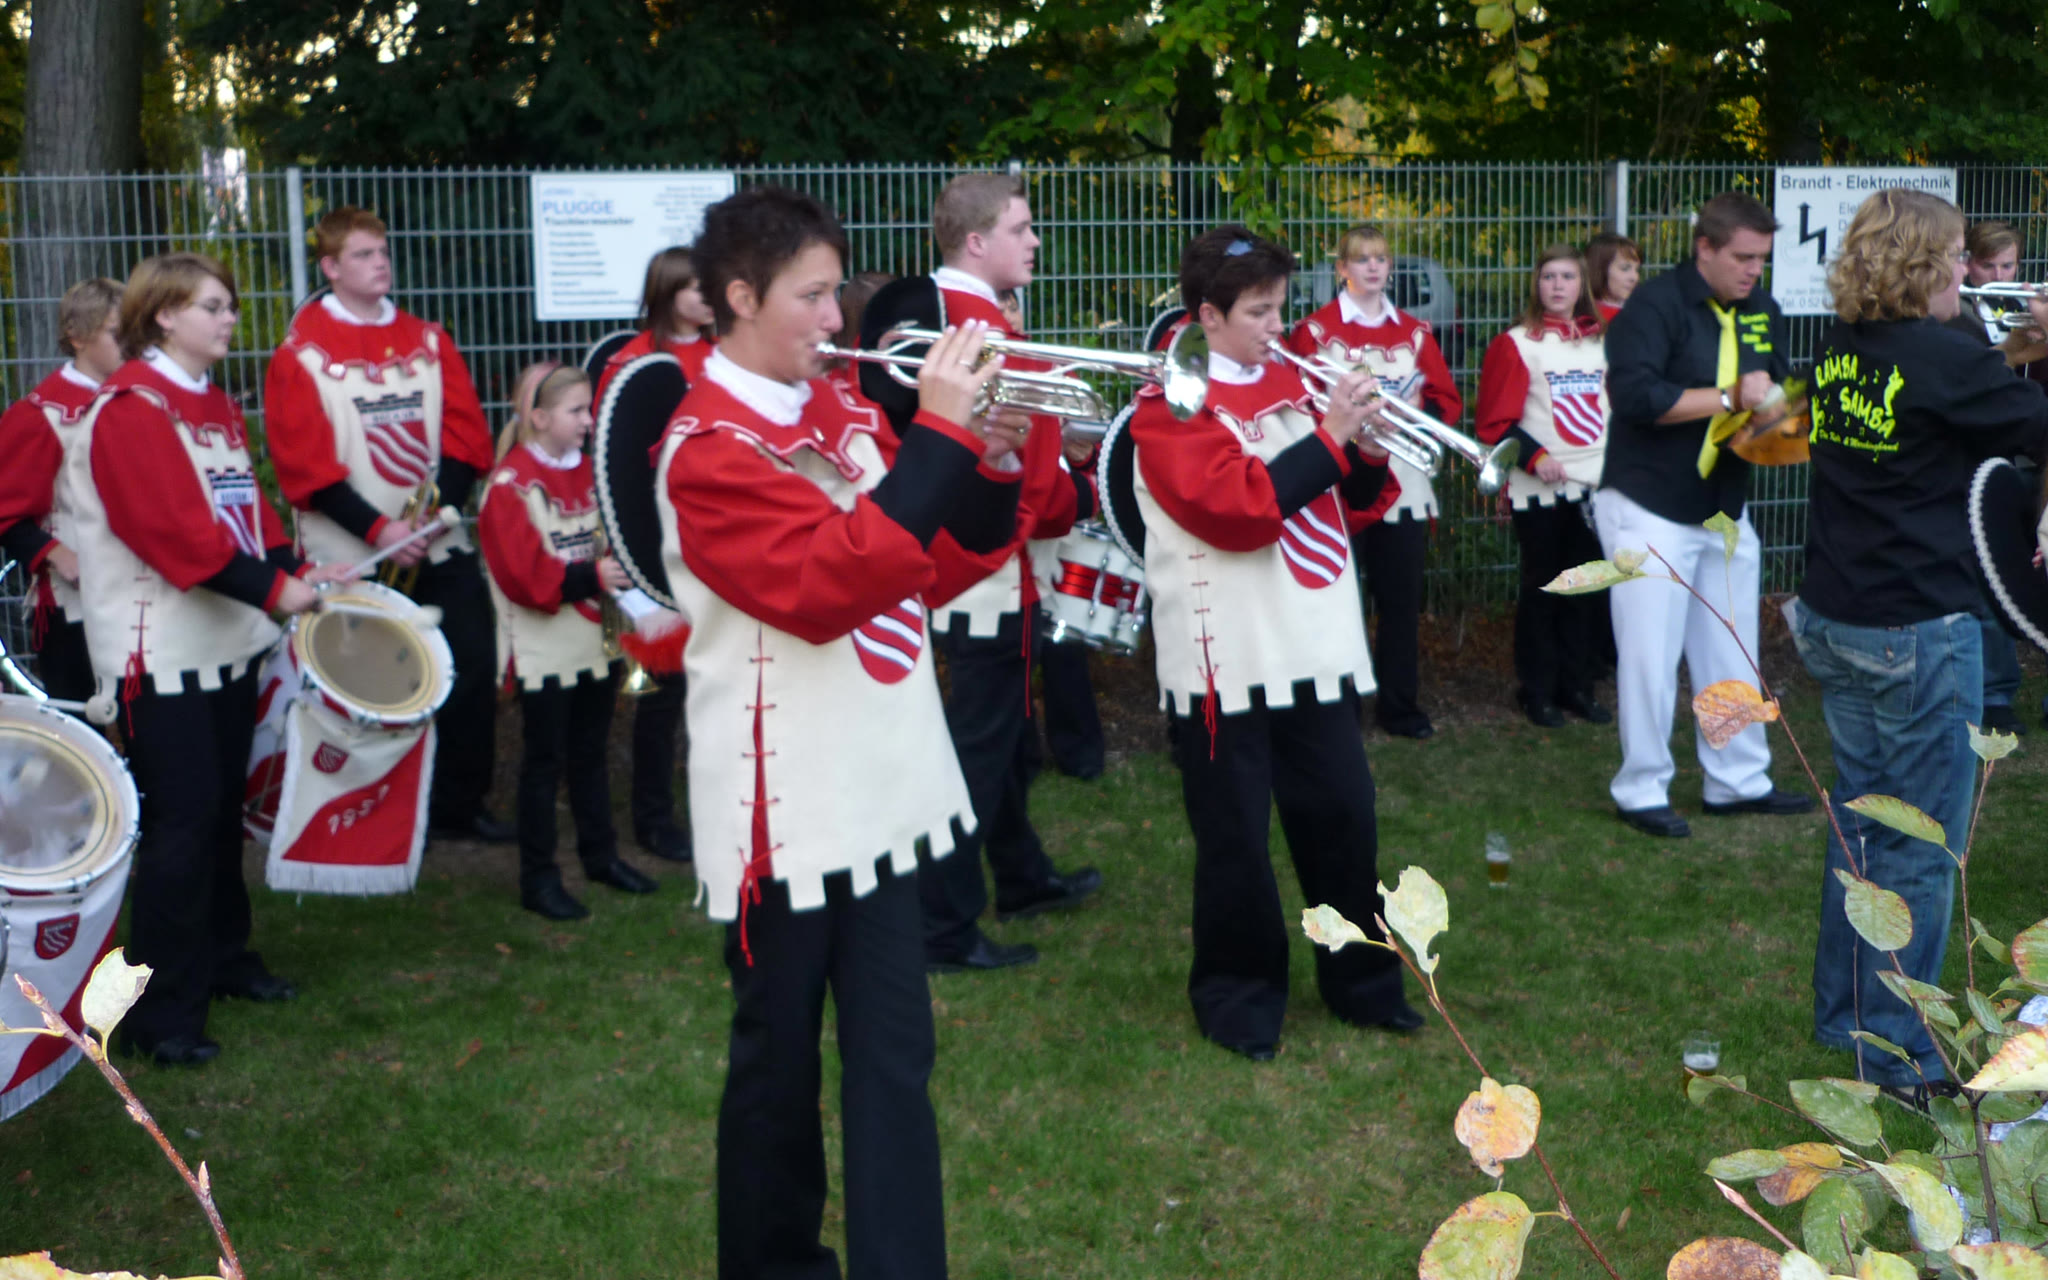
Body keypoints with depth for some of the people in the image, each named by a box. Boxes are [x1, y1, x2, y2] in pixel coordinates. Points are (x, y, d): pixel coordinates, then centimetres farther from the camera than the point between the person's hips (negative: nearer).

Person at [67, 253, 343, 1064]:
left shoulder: (216, 403, 15)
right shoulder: (130, 409, -13)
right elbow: (171, 527, -22)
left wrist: (293, 571, -1)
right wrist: (273, 591, -23)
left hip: (227, 637, 8)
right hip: (162, 649, -8)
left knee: (223, 808, 16)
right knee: (183, 819, -7)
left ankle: (221, 956, 31)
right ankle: (161, 1012, 1)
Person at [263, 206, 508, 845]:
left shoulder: (428, 340, 11)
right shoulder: (302, 353, -2)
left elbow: (466, 433, 6)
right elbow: (305, 464, -8)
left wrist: (438, 506, -11)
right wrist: (377, 529, -17)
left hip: (439, 545, 4)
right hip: (352, 556, -4)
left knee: (472, 672, 2)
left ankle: (460, 804, 16)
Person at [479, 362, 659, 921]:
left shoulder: (589, 471, 9)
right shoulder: (511, 483, -14)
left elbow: (612, 535, 18)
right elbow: (521, 572, -21)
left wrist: (621, 567, -3)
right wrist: (590, 577, -28)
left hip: (595, 640, 7)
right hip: (544, 650, -7)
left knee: (590, 752, 19)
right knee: (545, 760, 1)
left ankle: (601, 854, 32)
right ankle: (538, 878, 10)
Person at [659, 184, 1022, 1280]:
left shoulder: (842, 410, 9)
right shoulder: (708, 448, -13)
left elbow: (945, 546, 15)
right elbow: (824, 585, -27)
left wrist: (986, 460, -4)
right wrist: (935, 433, -26)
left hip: (878, 786, 6)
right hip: (784, 802, -6)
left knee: (894, 1052, 7)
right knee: (779, 1058, 10)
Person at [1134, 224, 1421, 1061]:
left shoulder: (1288, 382, 12)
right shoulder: (1172, 403, -7)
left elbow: (1355, 496, 18)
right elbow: (1236, 507, -20)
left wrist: (1368, 443, -2)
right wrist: (1329, 434, -19)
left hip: (1315, 642, 6)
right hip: (1227, 658, -6)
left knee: (1344, 817, 11)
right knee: (1235, 835, 4)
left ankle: (1362, 981, 26)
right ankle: (1237, 995, 19)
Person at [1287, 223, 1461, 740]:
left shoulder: (1415, 332, 12)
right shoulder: (1314, 330, 0)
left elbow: (1447, 401, 10)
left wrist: (1412, 420, -9)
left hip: (1402, 485, 4)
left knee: (1402, 598, 7)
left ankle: (1400, 705, 18)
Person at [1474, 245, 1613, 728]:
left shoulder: (1601, 340, 11)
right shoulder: (1516, 344, -4)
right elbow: (1494, 421, -7)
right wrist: (1535, 457, -17)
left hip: (1596, 484, 4)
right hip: (1540, 487, -4)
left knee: (1583, 590, 10)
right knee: (1542, 588, 3)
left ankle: (1576, 687, 20)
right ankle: (1538, 691, 13)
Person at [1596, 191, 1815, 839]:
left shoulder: (1761, 311, 7)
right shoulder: (1655, 305, -15)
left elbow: (1777, 384, 17)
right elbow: (1633, 394, -27)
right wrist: (1731, 397, -23)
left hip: (1726, 510, 7)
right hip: (1651, 510, -7)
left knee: (1733, 657, 14)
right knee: (1651, 657, -2)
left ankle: (1738, 781, 26)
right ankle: (1642, 791, 10)